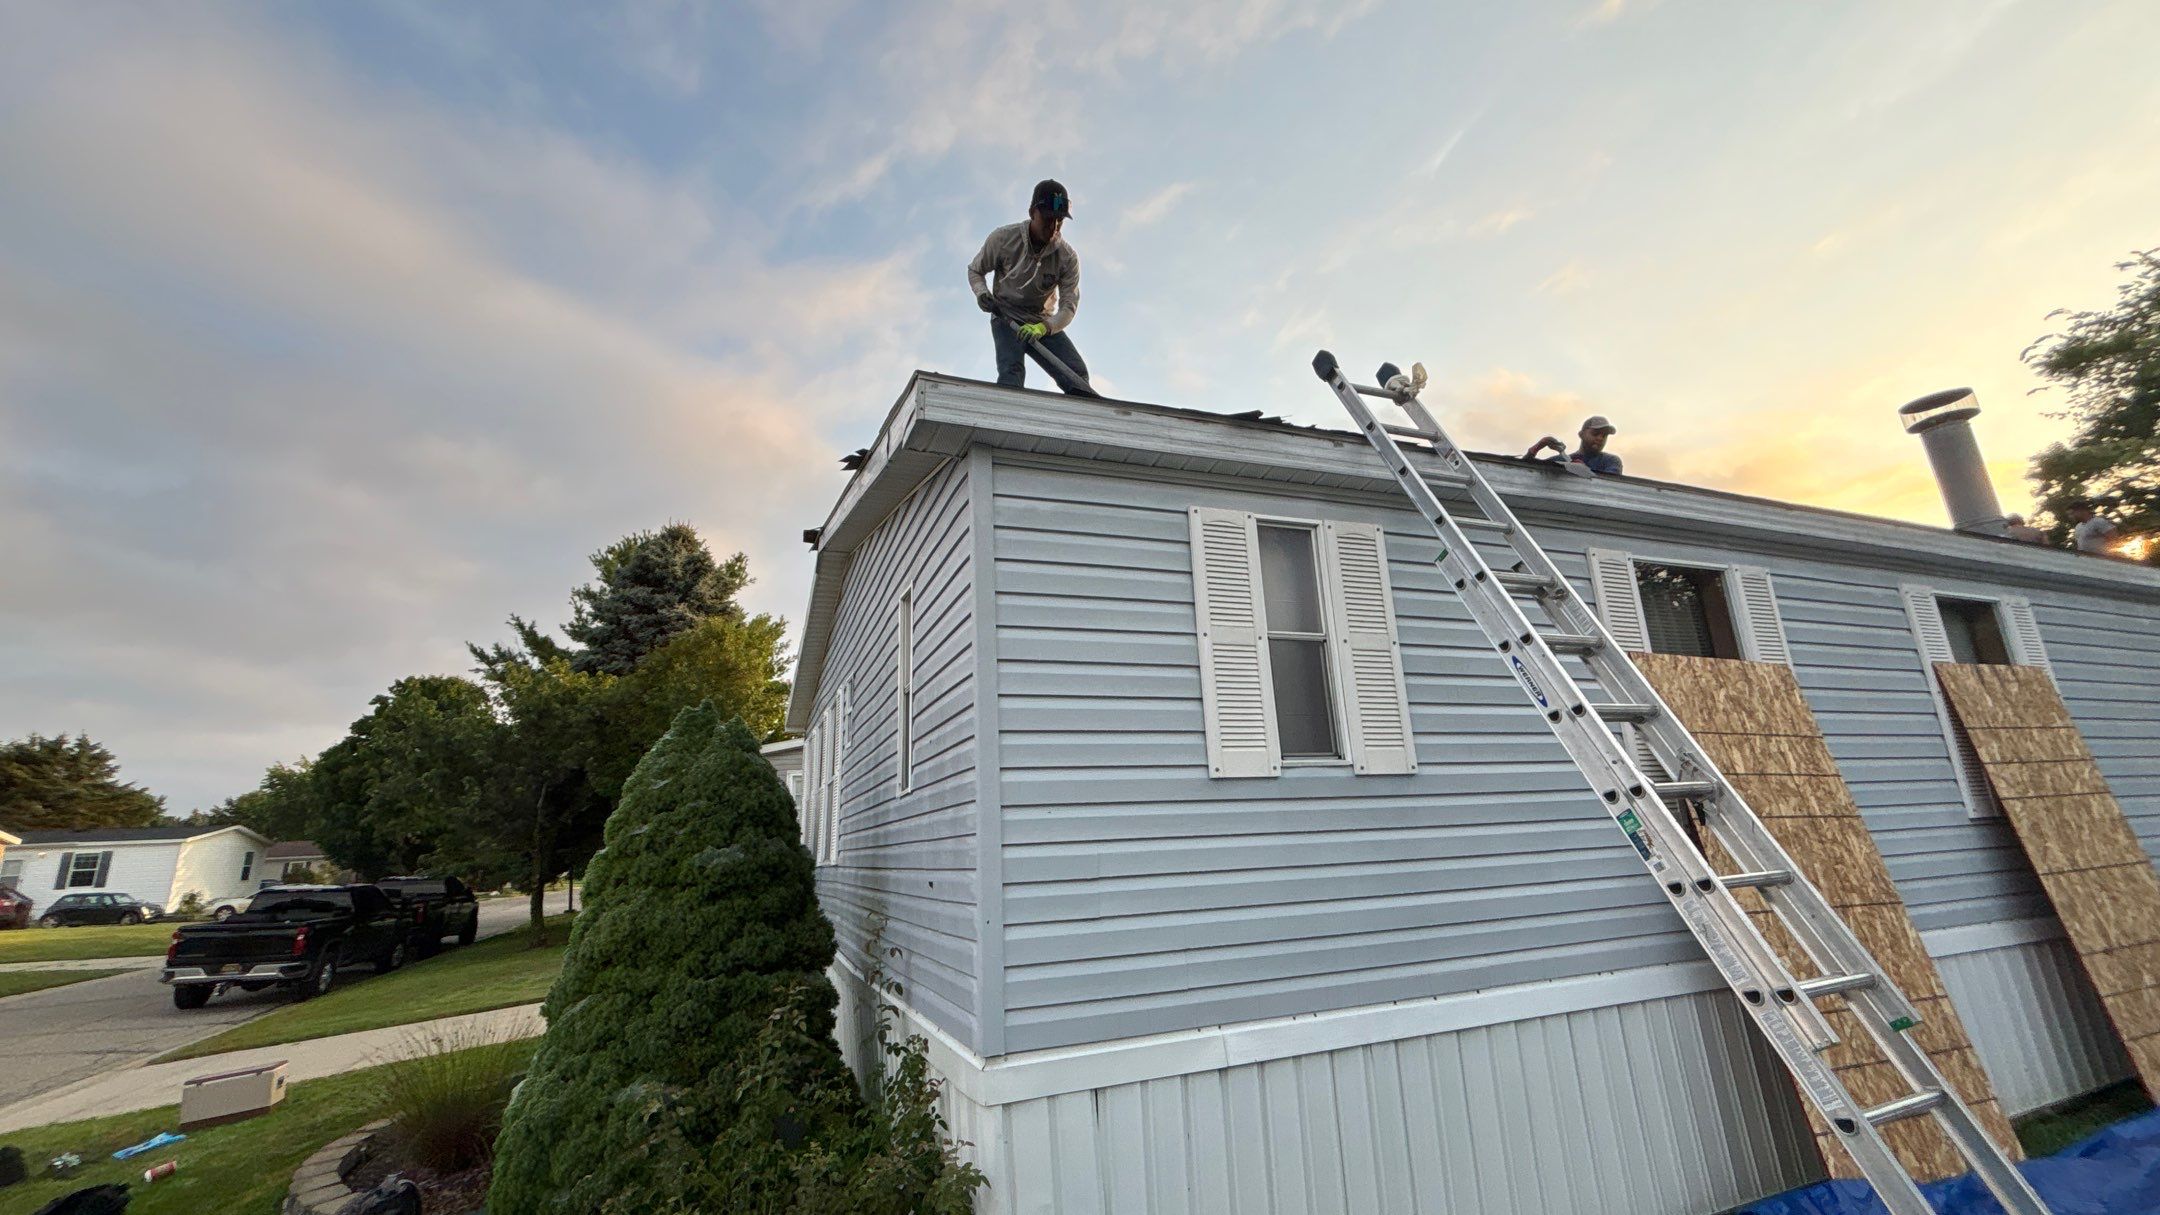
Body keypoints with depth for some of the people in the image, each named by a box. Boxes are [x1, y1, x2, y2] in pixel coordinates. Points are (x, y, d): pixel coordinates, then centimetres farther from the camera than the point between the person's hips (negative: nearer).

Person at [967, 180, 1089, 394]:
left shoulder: (1068, 257, -9)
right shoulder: (1004, 238, -11)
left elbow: (1069, 306, -14)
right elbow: (975, 270, 5)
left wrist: (1043, 327, -34)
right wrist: (981, 292, -18)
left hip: (1044, 324, 2)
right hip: (1006, 319, -2)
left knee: (1077, 375, -17)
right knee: (1011, 372, -30)